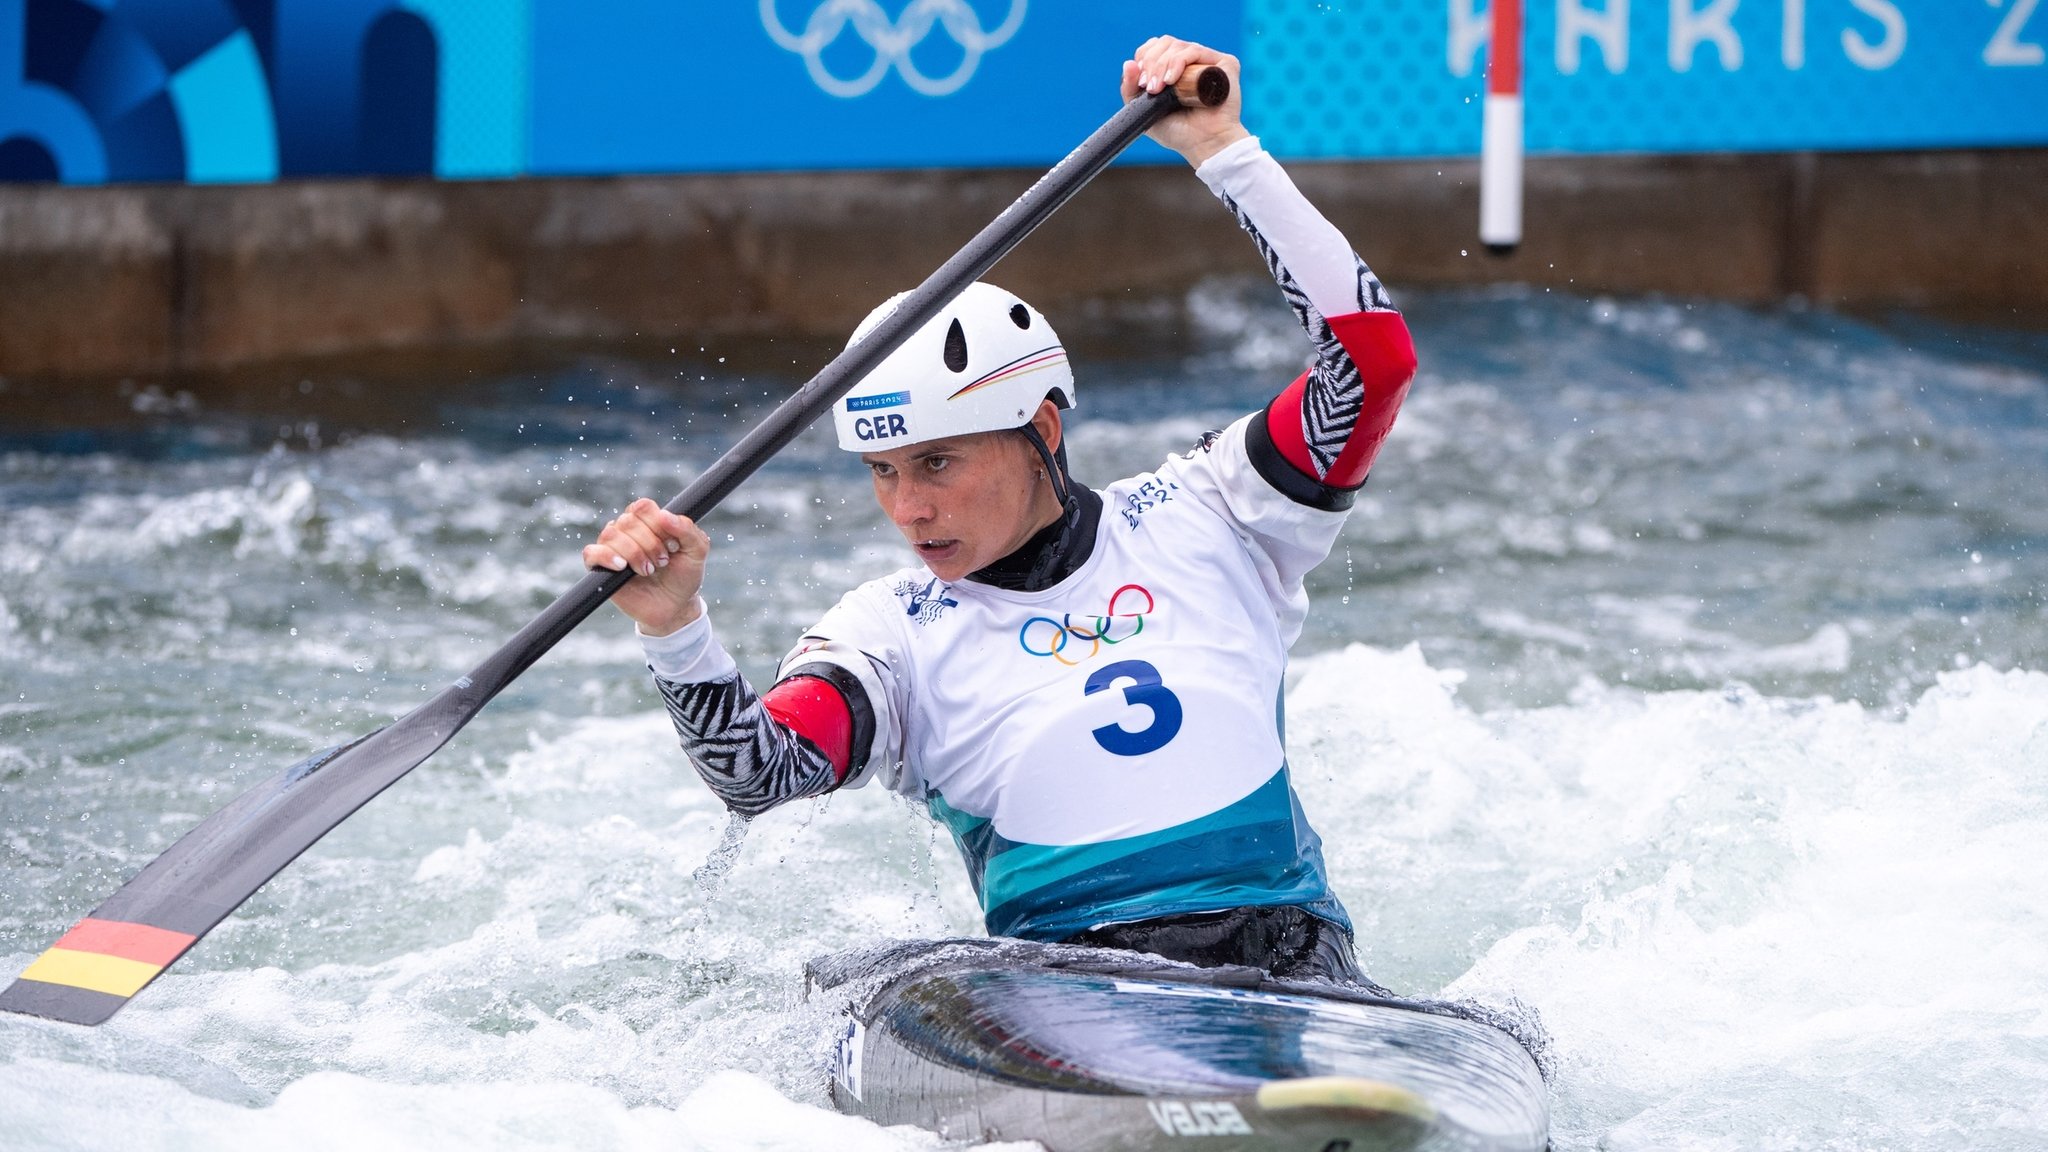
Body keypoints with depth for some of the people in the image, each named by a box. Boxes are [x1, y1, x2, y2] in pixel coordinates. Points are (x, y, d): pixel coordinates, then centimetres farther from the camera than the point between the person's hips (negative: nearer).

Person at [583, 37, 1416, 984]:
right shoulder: (892, 631, 12)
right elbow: (757, 775, -6)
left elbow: (1372, 356, 5)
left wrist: (1223, 153, 1)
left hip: (1282, 953, 0)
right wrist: (673, 629, -25)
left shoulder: (1200, 521, 13)